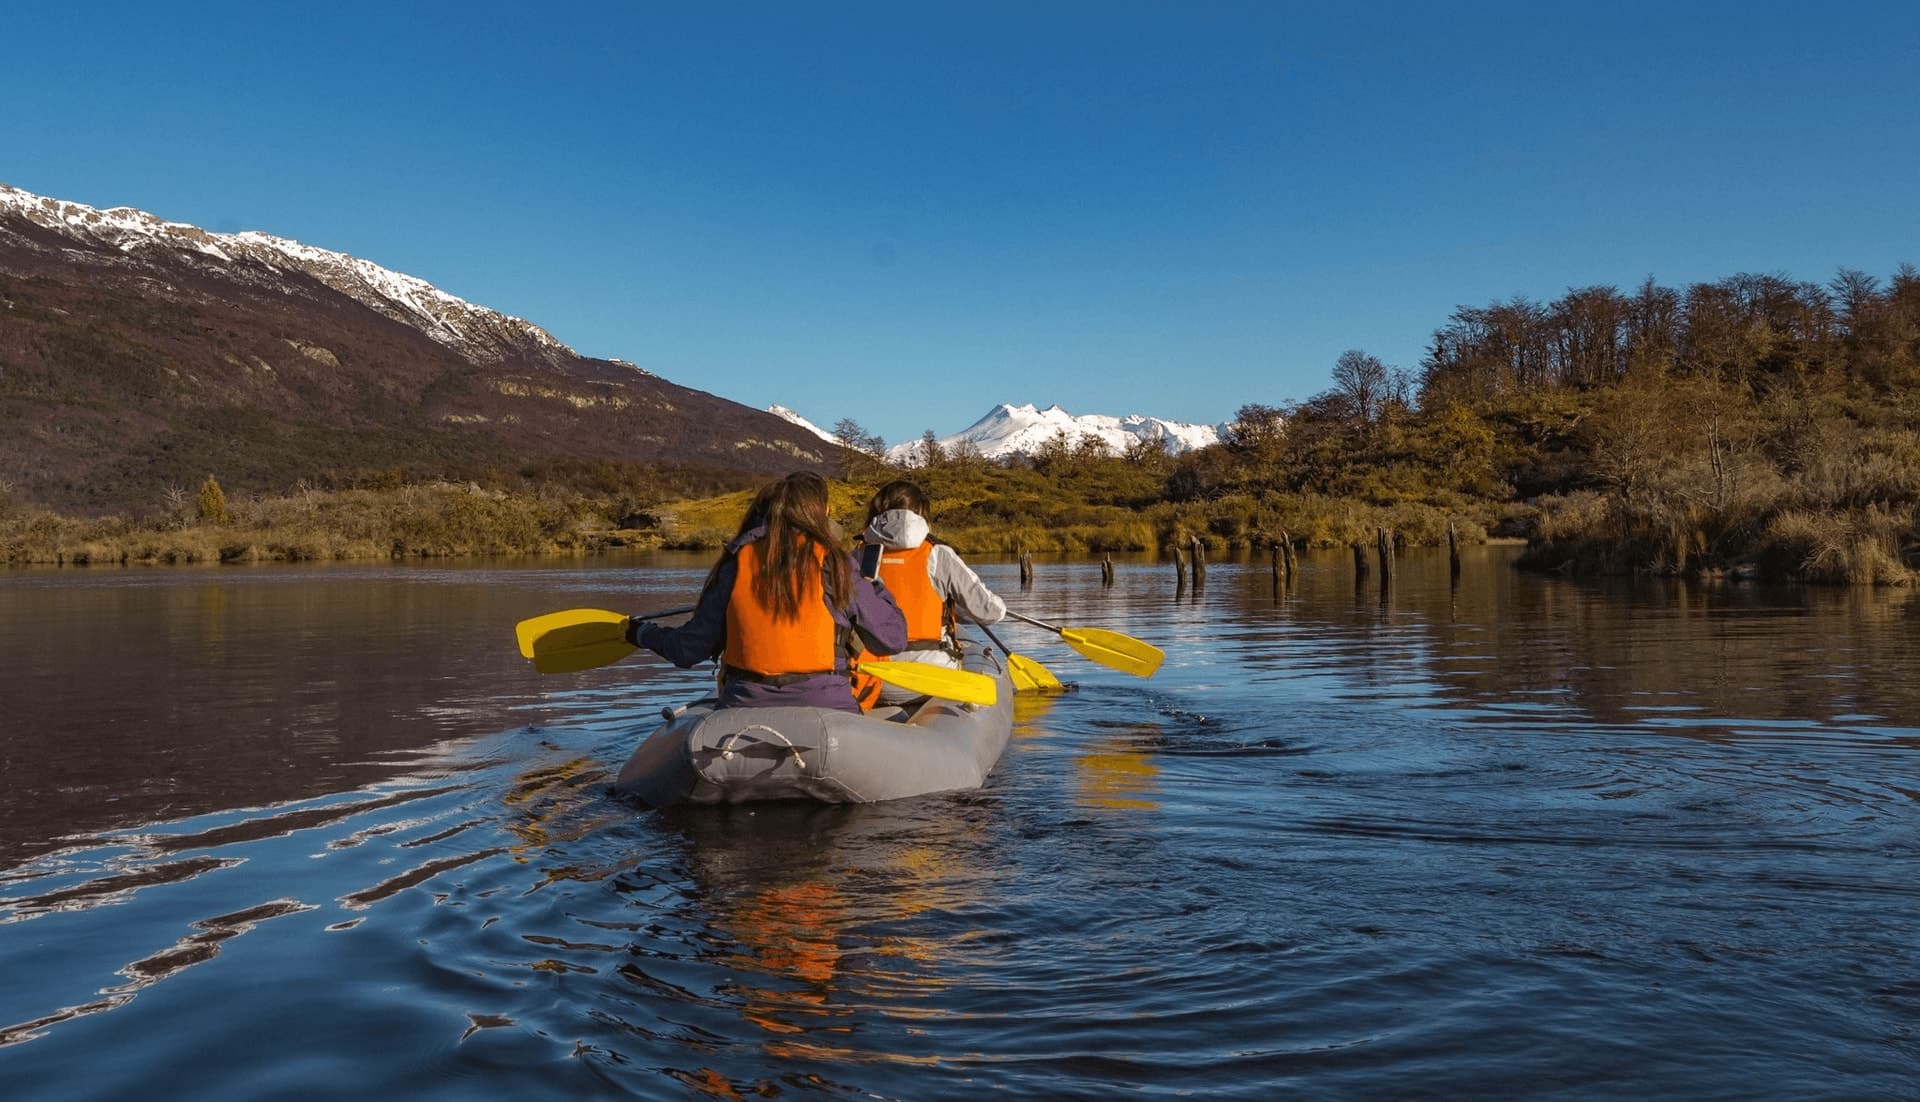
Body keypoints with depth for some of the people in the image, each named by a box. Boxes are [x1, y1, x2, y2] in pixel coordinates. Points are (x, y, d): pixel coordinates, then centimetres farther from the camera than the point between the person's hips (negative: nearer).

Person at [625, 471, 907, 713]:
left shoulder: (735, 564, 7)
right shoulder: (833, 564, 1)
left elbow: (689, 649, 13)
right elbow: (893, 639, 6)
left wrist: (644, 633, 34)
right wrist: (875, 588, 25)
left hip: (744, 709, 3)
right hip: (825, 708, -2)